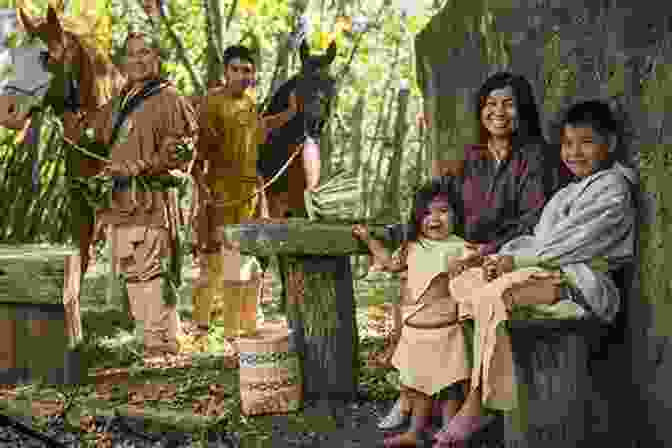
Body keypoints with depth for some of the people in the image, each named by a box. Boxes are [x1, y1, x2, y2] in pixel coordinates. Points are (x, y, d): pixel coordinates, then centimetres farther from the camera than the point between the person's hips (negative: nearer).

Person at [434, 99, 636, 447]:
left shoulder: (613, 187, -3)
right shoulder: (574, 190, 25)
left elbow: (573, 243, -14)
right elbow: (541, 237, 18)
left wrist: (515, 260, -14)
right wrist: (504, 256, -1)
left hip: (579, 281, -9)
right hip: (553, 271, 9)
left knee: (493, 296, -29)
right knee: (462, 282, -6)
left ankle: (476, 405, -20)